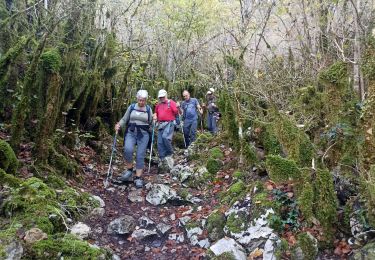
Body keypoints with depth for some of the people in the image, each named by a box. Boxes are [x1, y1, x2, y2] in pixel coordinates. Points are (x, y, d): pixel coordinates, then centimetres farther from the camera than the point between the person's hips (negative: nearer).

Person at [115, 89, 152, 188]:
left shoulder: (148, 109, 7)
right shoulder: (131, 107, 7)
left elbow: (151, 123, 15)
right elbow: (124, 119, 9)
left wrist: (154, 120, -3)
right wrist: (119, 125, -7)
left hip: (143, 134, 0)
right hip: (131, 132, 0)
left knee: (140, 156, -2)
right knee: (128, 149, -26)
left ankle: (138, 178, 7)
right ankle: (129, 170, -4)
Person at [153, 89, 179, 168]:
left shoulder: (171, 102, 2)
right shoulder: (158, 105, 18)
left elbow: (176, 112, -4)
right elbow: (156, 113, 30)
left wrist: (177, 108, -22)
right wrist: (155, 116, 9)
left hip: (169, 123, -6)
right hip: (160, 124, 6)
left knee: (165, 137, -28)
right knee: (160, 142, 2)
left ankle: (169, 154, -9)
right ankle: (162, 158, 10)